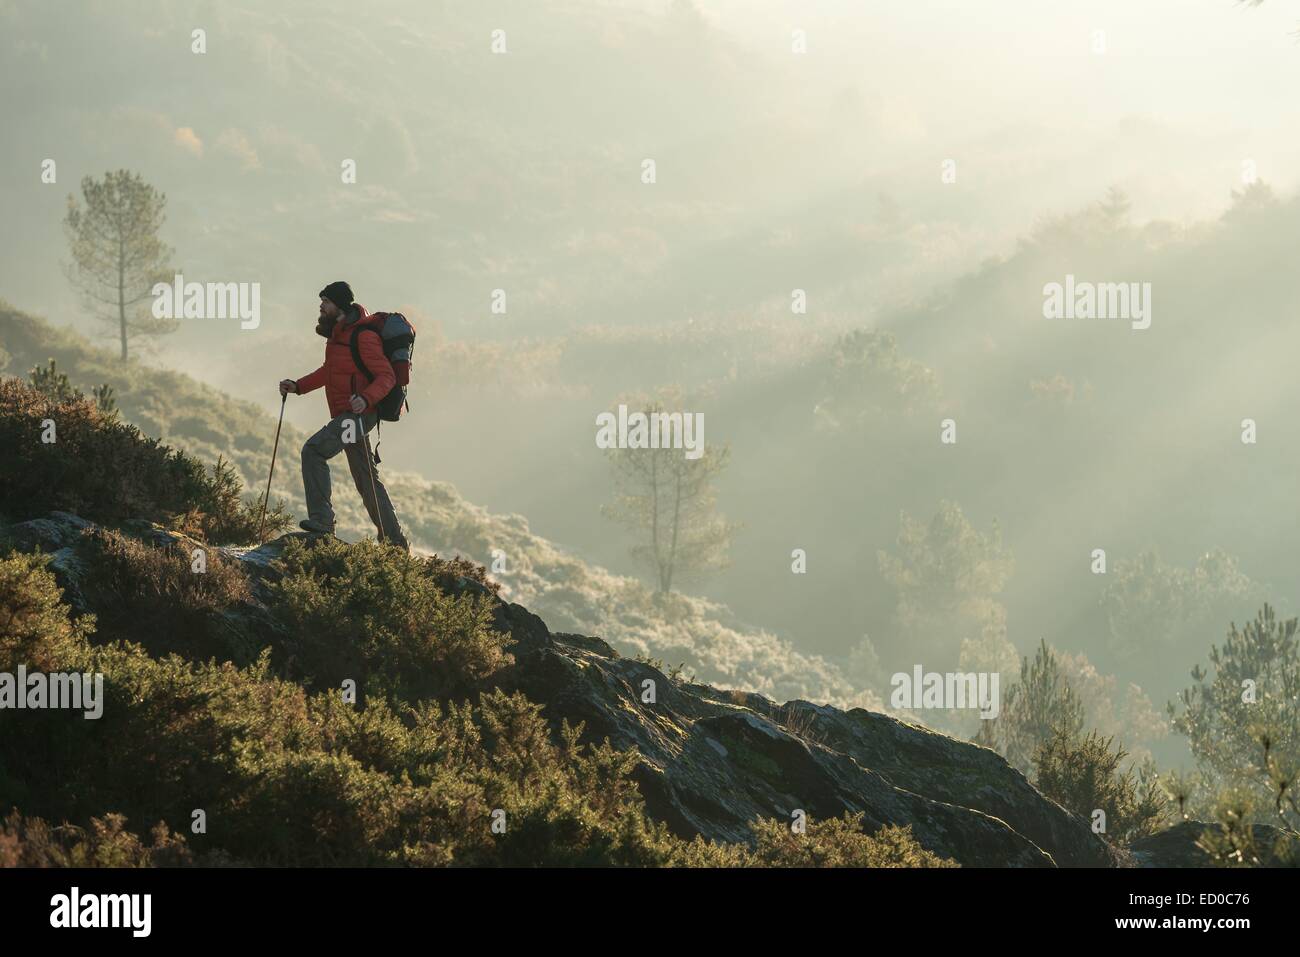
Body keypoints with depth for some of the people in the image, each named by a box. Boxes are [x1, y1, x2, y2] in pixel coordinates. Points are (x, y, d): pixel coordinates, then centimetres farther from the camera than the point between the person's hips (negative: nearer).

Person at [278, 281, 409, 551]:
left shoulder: (363, 337, -15)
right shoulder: (337, 333, 15)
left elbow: (386, 376, -20)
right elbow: (329, 372, 28)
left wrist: (366, 399, -36)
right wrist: (298, 386, 18)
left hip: (358, 414, -10)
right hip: (346, 416, 10)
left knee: (314, 450, -22)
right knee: (366, 479, 13)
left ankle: (321, 518, -23)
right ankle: (395, 541, 18)